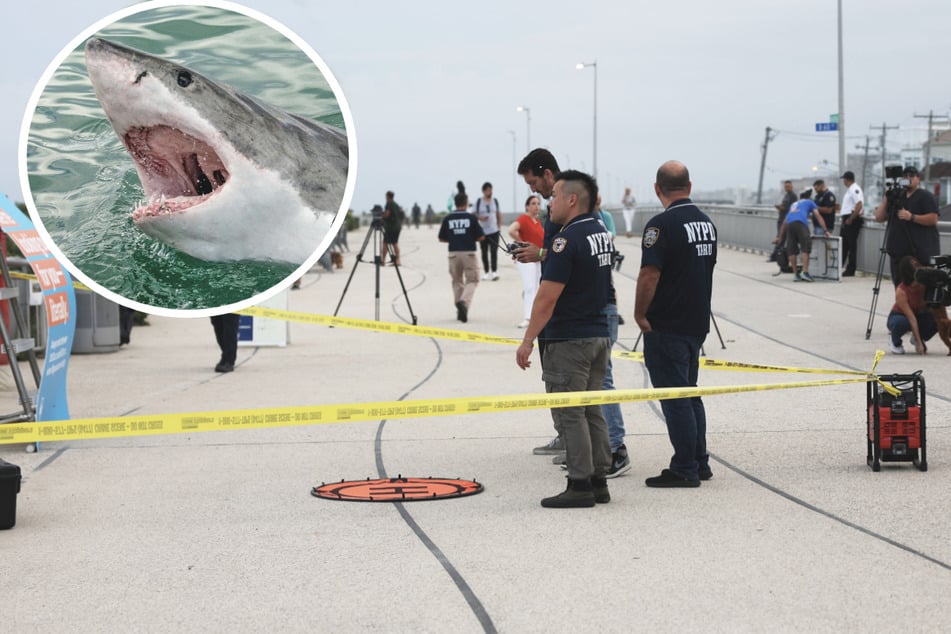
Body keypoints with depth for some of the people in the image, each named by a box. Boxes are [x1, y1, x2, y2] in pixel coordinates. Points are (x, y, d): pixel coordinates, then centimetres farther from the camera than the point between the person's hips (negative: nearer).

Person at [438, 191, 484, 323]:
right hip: (469, 253, -2)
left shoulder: (447, 219, 1)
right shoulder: (471, 218, -5)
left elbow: (442, 239, 8)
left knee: (457, 282, 15)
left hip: (454, 253, 2)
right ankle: (464, 301, -21)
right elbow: (481, 237, -1)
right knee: (472, 280, 6)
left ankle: (460, 311, 14)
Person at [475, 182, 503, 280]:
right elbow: (475, 215, 4)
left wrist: (499, 226, 5)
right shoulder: (478, 201, 2)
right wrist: (480, 218, -17)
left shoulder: (495, 201, 8)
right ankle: (487, 272, 12)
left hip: (494, 231, 0)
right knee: (484, 253, 5)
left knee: (494, 252, -8)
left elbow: (499, 214, 14)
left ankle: (494, 271, -10)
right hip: (483, 231, 0)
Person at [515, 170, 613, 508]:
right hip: (599, 334, 9)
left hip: (569, 340, -9)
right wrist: (542, 256, 26)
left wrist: (528, 340, -15)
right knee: (591, 411, 13)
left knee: (569, 414, -3)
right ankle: (598, 481, 15)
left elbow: (548, 296, -20)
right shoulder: (602, 233, 10)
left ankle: (580, 486, -1)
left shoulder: (568, 239, -17)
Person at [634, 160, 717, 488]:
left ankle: (685, 470, 1)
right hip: (698, 322, 8)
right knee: (689, 394, 17)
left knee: (675, 398, -3)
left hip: (666, 326, -8)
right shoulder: (706, 222, 9)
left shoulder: (662, 224, -17)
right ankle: (699, 463, 22)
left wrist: (640, 315, -11)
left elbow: (649, 275, -22)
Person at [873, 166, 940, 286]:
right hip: (898, 251, 7)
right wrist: (886, 197, 3)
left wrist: (911, 217, -23)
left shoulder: (925, 196, 0)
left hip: (920, 253, -7)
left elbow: (933, 219, -12)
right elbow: (879, 217, 14)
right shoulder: (897, 197, 21)